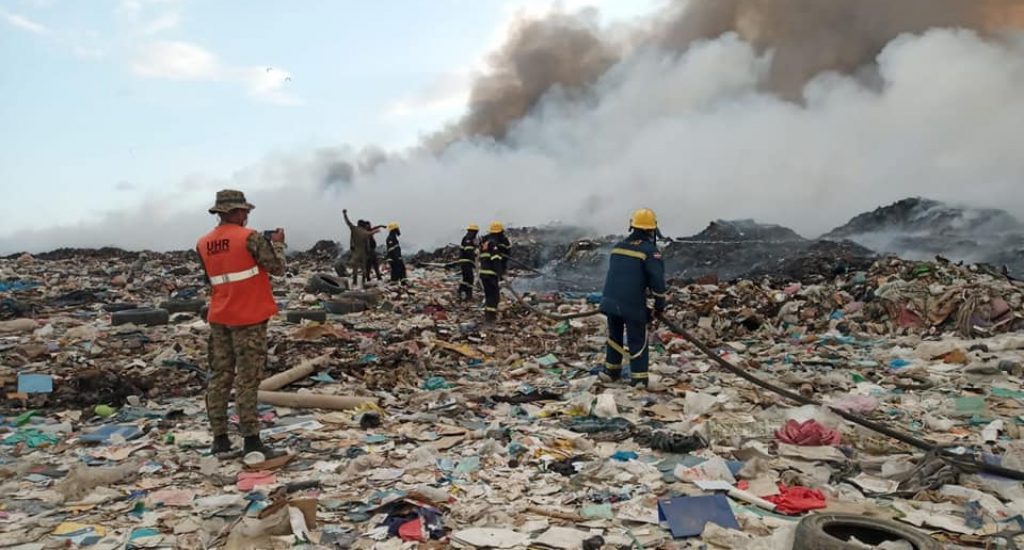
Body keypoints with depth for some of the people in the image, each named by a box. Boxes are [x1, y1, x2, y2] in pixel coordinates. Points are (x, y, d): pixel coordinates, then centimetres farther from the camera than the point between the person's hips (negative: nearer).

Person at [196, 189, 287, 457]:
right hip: (248, 318, -6)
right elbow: (278, 268, -10)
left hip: (219, 318, 6)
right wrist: (277, 243, 8)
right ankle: (251, 440, 0)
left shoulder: (203, 244, 7)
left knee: (219, 376, 11)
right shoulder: (250, 238, -13)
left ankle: (219, 438, 14)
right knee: (247, 379, -3)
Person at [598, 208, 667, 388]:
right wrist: (659, 306, -2)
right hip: (633, 304, -6)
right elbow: (657, 280, -13)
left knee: (614, 336, 22)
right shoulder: (650, 250, -7)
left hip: (610, 300, 6)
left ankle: (611, 371, 31)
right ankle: (638, 378, 6)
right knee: (637, 341, 6)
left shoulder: (618, 246, 14)